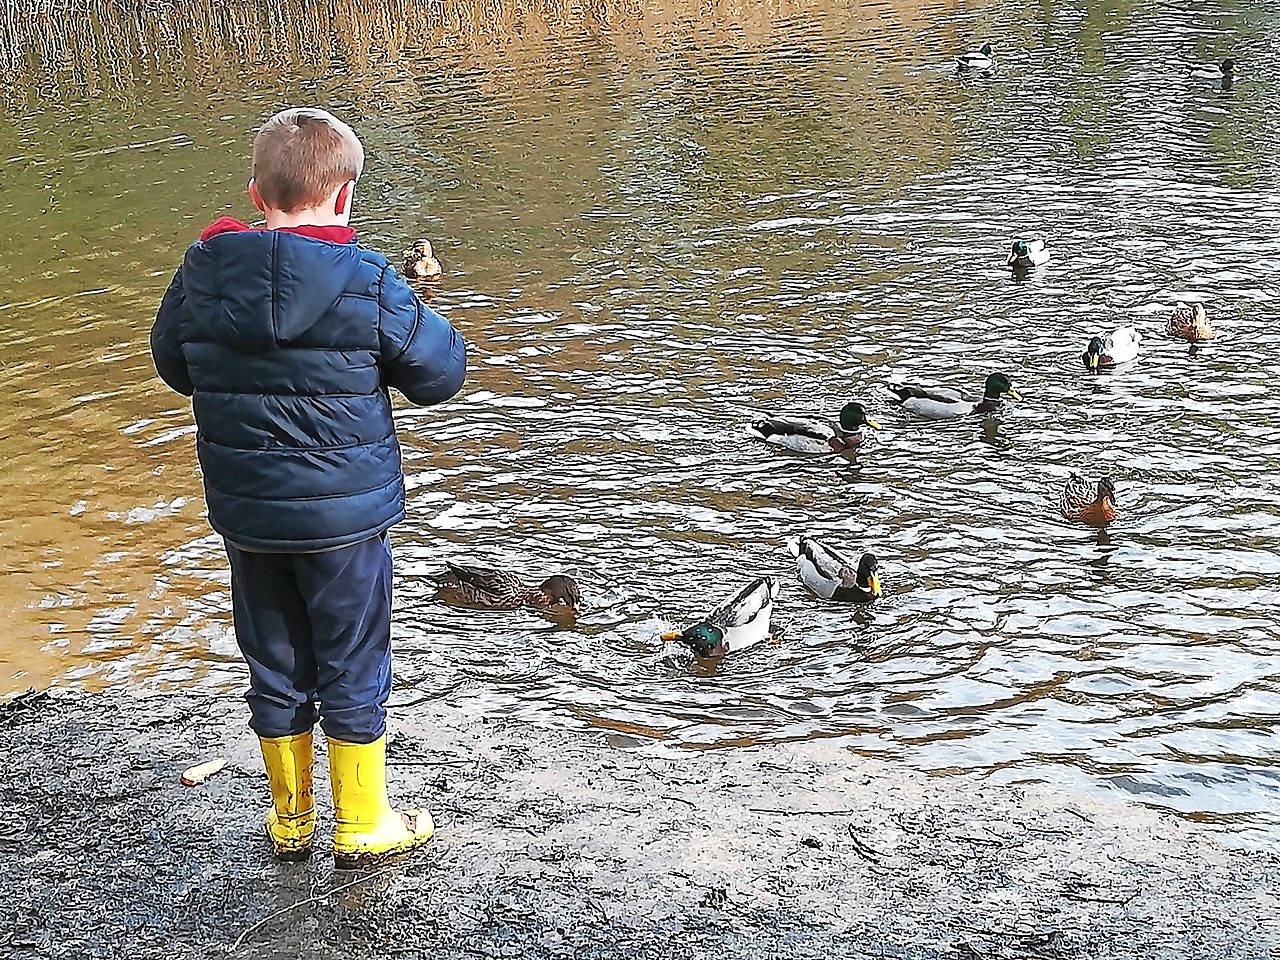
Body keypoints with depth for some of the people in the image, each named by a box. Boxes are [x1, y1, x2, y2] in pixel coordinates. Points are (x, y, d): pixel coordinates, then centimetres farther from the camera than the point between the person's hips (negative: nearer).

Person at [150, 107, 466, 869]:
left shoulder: (201, 275, -6)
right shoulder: (368, 284, -17)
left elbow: (173, 365, 10)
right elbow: (442, 373, -8)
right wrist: (418, 316, 10)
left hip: (244, 515, 4)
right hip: (345, 514, -3)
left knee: (275, 663, 17)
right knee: (354, 668, 11)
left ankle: (291, 819, 32)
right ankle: (363, 827, 23)